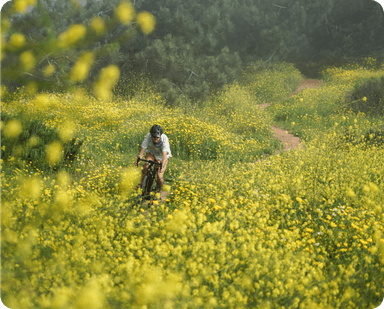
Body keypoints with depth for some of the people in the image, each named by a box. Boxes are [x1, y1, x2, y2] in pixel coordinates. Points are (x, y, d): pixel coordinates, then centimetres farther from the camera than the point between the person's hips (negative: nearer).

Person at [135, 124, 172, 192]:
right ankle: (141, 183, -6)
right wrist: (138, 159, -53)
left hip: (161, 155, -1)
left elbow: (164, 155, -44)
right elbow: (142, 149, -34)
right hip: (152, 152, 1)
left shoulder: (164, 139, -36)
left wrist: (162, 166, -60)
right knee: (146, 166, -29)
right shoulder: (148, 137, -31)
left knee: (160, 176, -14)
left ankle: (159, 191, 14)